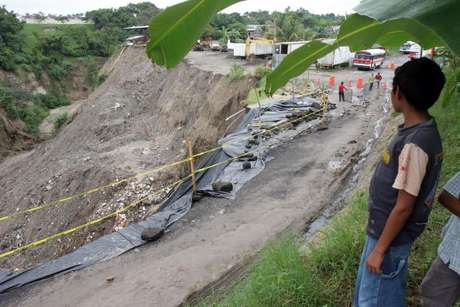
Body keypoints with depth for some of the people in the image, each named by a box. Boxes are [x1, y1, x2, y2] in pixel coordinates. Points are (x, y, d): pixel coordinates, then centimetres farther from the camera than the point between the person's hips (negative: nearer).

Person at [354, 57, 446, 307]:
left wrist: (380, 249, -15)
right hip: (384, 228, 9)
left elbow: (404, 206, -25)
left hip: (390, 236, -9)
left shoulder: (415, 144, -29)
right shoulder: (423, 130, 1)